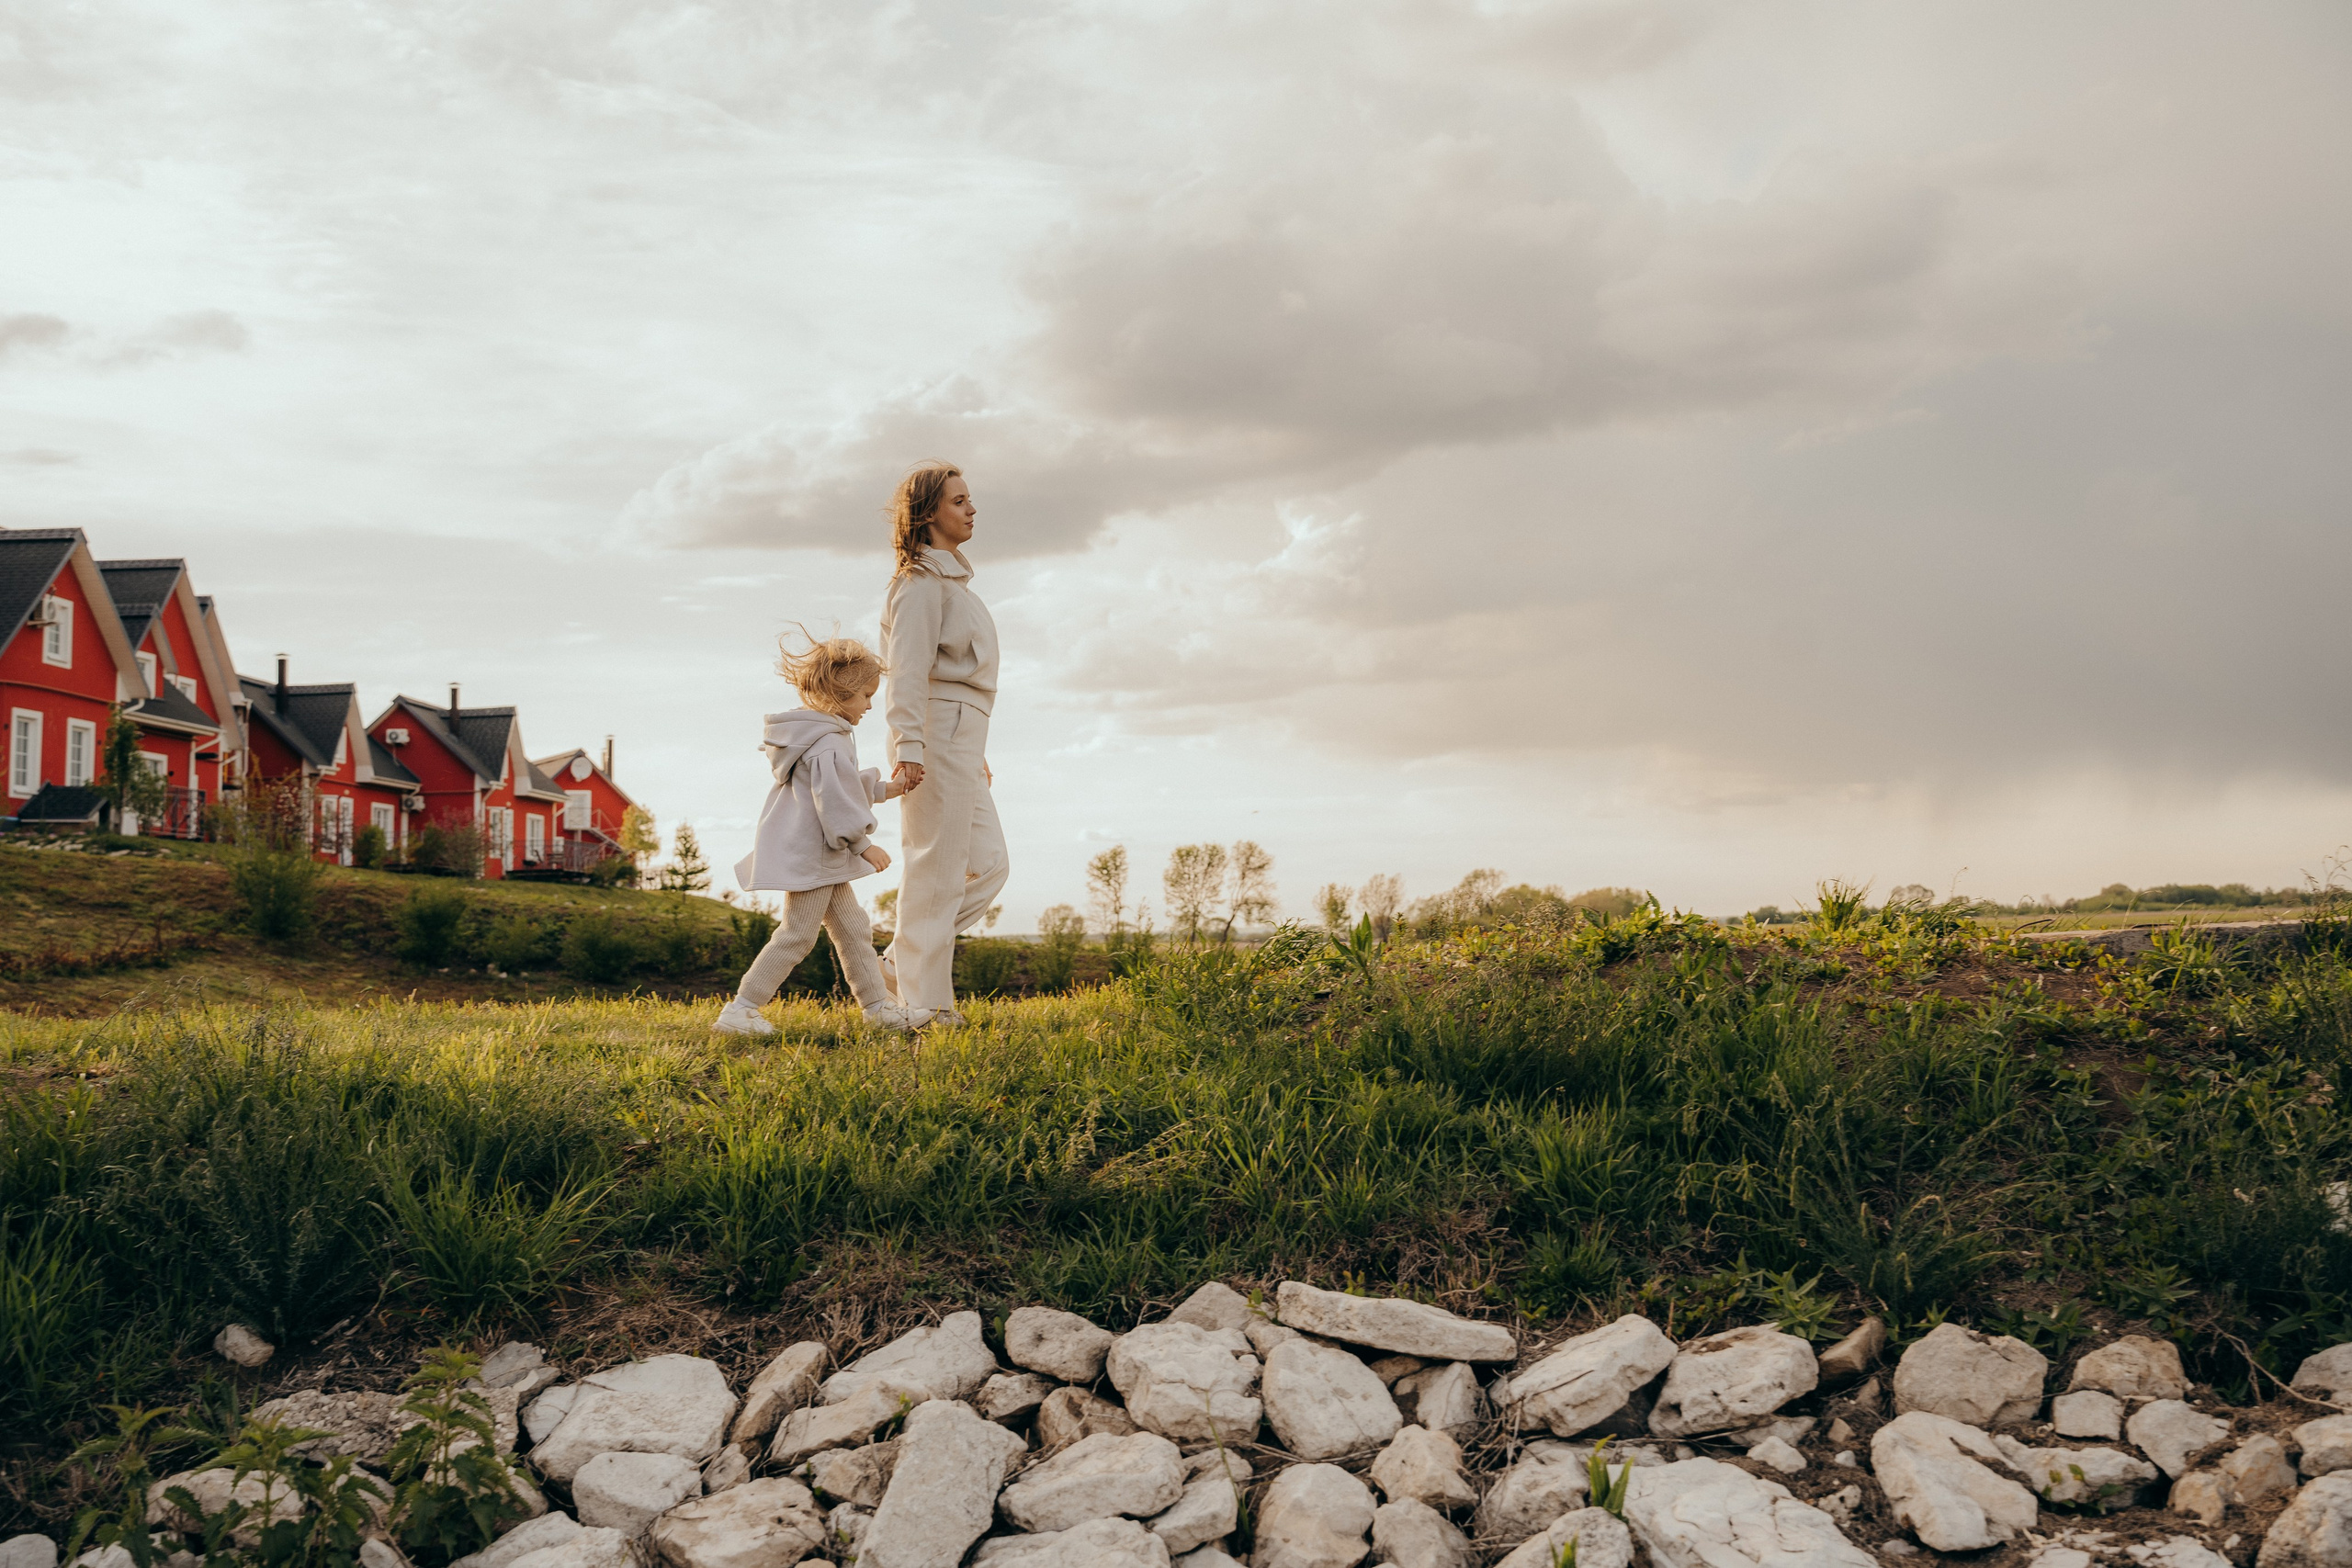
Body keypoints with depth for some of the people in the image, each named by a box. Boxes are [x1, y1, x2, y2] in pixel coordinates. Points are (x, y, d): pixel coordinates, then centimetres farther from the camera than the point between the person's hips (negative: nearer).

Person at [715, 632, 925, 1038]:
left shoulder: (819, 733, 15)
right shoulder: (828, 742, -19)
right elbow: (834, 799, -24)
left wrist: (886, 789, 30)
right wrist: (863, 844, -18)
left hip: (821, 856, 11)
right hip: (810, 856, -11)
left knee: (852, 928, 14)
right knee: (797, 934, -7)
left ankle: (878, 1005, 20)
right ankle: (738, 1010, -4)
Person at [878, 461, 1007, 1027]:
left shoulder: (952, 579, 22)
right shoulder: (923, 581, -8)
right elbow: (909, 668, -18)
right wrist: (909, 744, -26)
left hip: (961, 737, 10)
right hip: (939, 730, -10)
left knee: (989, 865, 9)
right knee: (937, 871, -7)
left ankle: (901, 963, 13)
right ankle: (925, 1002, -1)